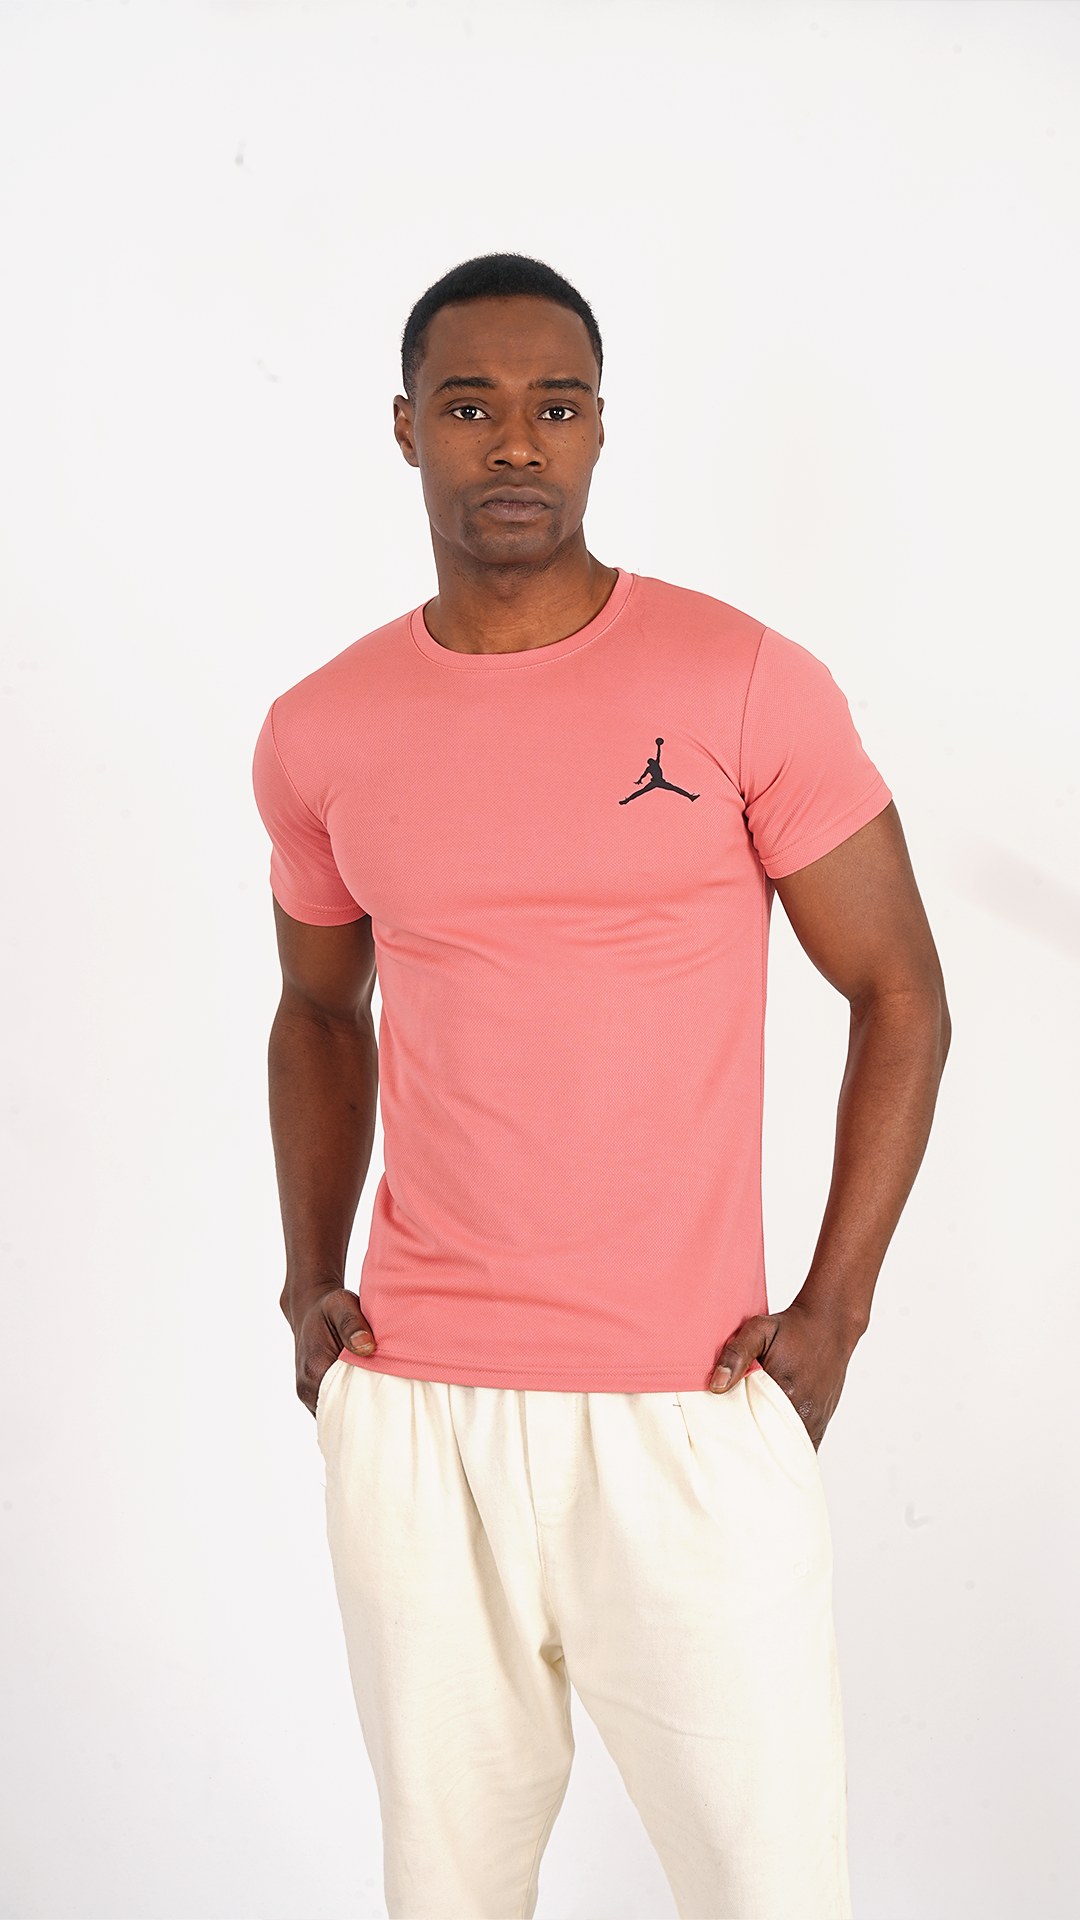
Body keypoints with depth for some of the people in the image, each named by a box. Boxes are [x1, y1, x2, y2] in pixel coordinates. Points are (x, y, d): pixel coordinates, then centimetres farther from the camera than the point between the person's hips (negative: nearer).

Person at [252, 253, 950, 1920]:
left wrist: (831, 1313, -6)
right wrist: (309, 1278, 8)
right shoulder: (319, 734, 4)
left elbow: (901, 994, 0)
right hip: (409, 1407, 3)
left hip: (688, 1409, -3)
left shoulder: (750, 687, -7)